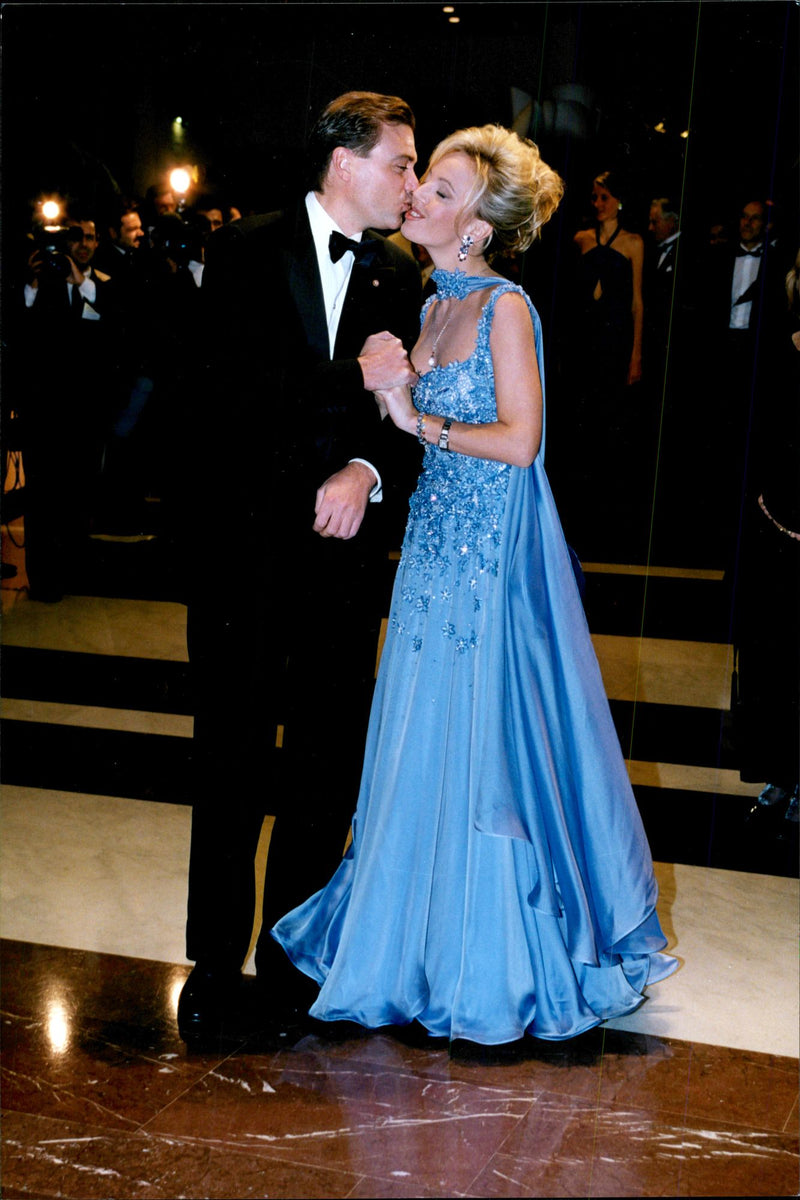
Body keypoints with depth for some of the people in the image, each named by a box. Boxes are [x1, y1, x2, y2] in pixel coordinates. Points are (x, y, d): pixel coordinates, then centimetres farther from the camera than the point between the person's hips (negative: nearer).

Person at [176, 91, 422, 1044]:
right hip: (246, 545, -3)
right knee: (232, 768, 5)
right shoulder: (245, 253, -3)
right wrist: (354, 381, -16)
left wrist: (368, 470, -14)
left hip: (343, 549, 4)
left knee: (328, 771, 9)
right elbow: (229, 391, -14)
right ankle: (216, 965, 19)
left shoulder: (398, 277, 9)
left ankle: (290, 956, 25)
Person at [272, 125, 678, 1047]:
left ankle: (500, 962, 15)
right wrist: (390, 393, -2)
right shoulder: (432, 307, 12)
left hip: (493, 550, -8)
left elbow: (519, 441, -17)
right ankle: (427, 932, 28)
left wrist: (422, 422, -10)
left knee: (487, 735, 0)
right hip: (437, 538, 8)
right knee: (426, 737, 12)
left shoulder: (506, 306, -11)